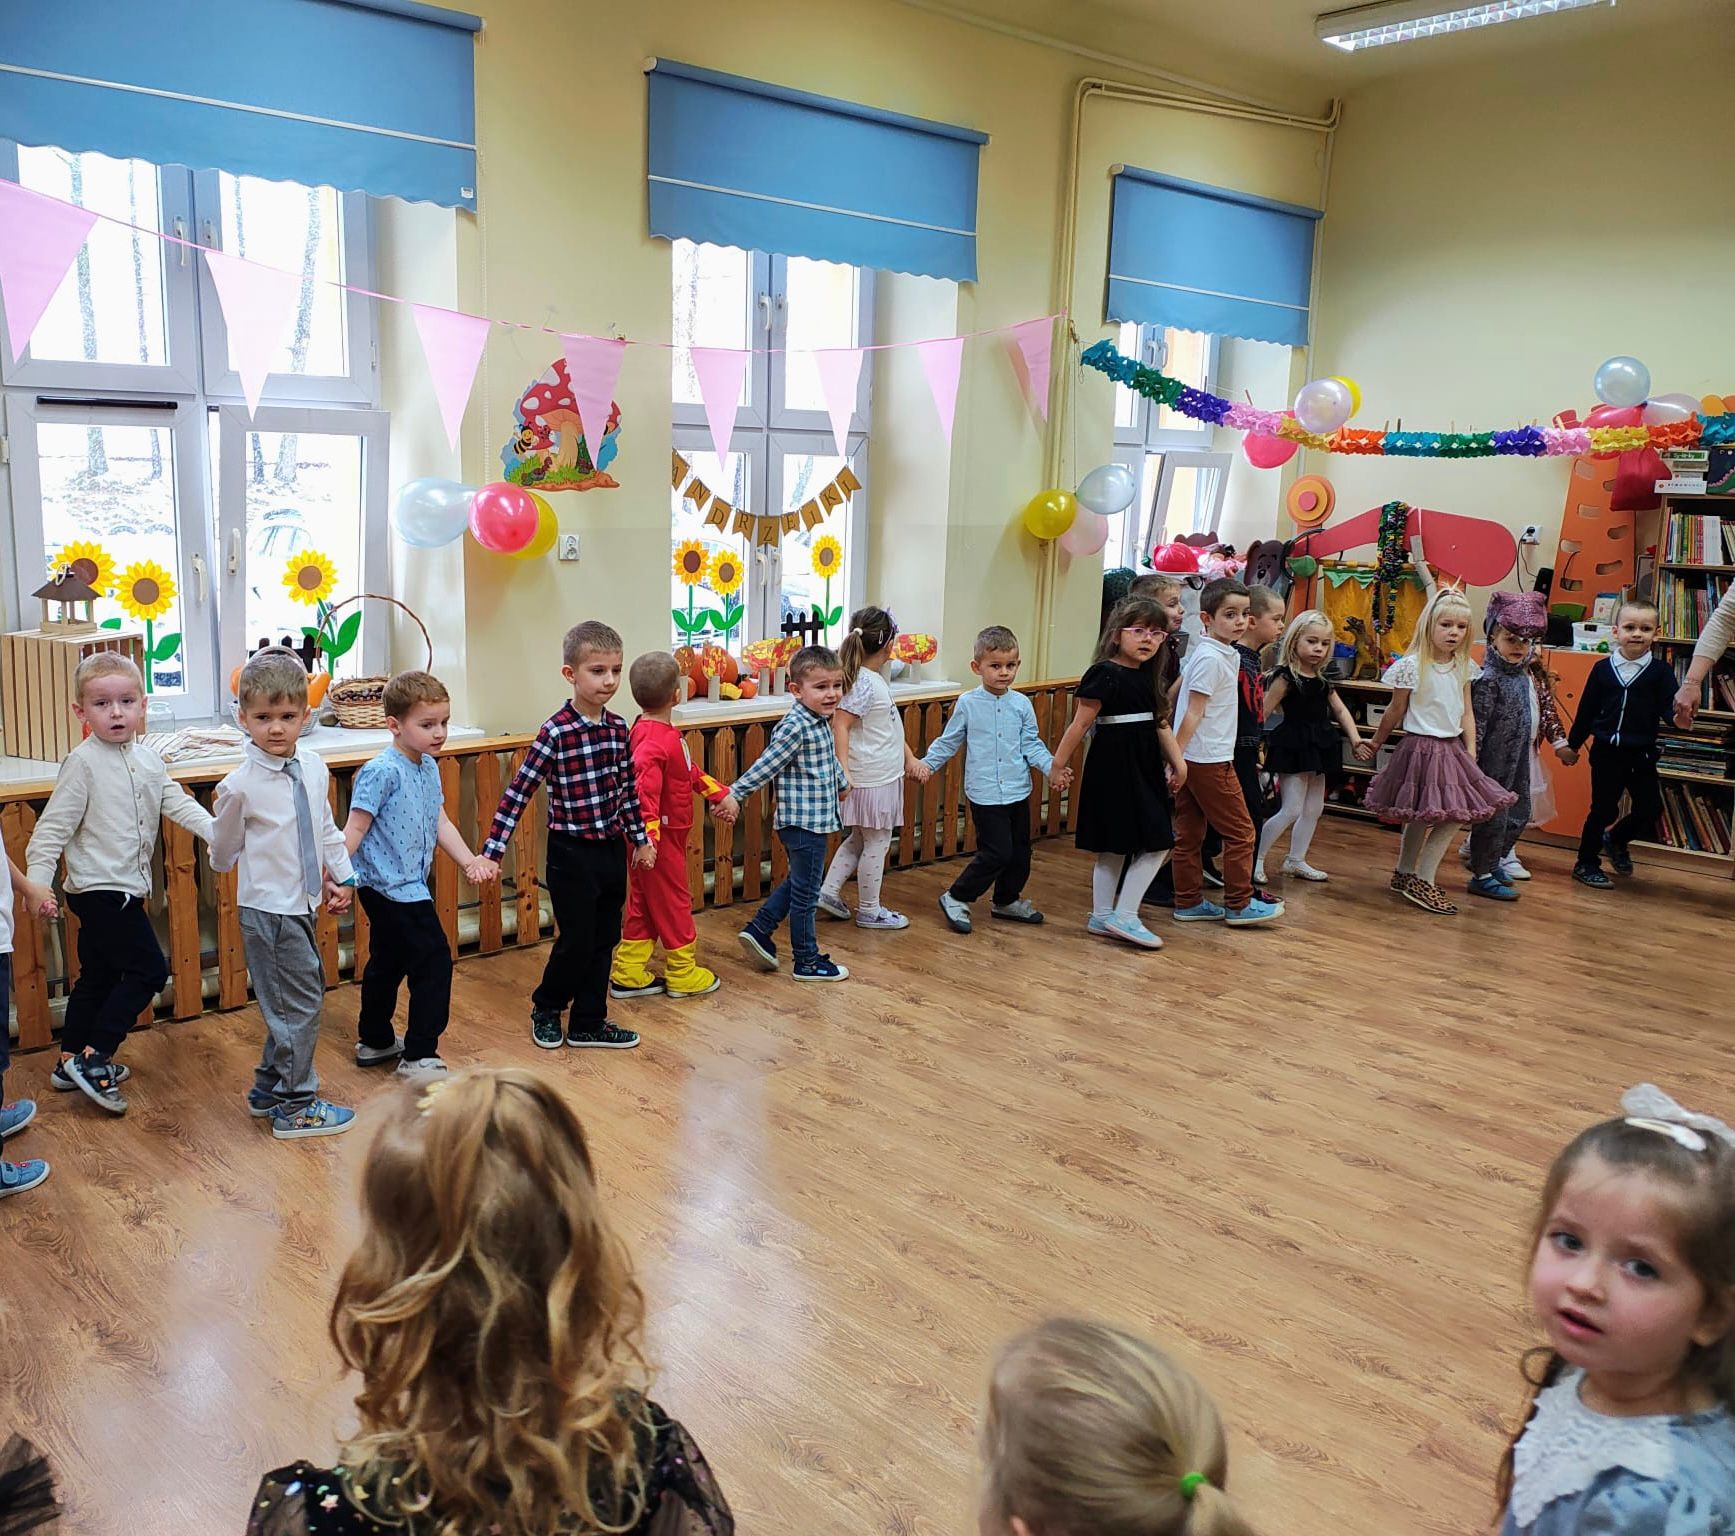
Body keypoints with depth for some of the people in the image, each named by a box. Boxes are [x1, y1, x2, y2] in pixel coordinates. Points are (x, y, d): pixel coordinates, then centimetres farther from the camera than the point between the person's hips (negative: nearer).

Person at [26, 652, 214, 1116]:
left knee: (99, 976, 18)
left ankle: (71, 1062, 31)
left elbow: (177, 803, 8)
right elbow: (53, 826, -15)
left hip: (125, 890, 8)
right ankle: (92, 1058, 0)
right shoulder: (83, 763, -15)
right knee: (148, 970, -8)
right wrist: (36, 883, -19)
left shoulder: (147, 758, 6)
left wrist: (219, 833, -7)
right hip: (100, 890, -8)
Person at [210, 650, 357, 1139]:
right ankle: (294, 1107, 15)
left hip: (301, 904, 7)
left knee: (307, 993, 17)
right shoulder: (241, 785, -17)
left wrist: (341, 874, 14)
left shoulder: (313, 767, 0)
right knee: (299, 1005, 0)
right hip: (268, 910, -7)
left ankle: (268, 1090, 34)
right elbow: (222, 854, -1)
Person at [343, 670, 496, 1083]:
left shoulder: (429, 767, 8)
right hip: (392, 889, -9)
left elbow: (440, 823, 11)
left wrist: (470, 861, 1)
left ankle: (374, 1042, 37)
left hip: (405, 887, 9)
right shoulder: (382, 772, -19)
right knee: (434, 963, -7)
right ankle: (419, 1056, 1)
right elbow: (355, 829, -19)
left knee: (387, 963, 21)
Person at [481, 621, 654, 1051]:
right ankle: (546, 1008, 27)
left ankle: (589, 1023, 25)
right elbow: (518, 793, -14)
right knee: (576, 941, 1)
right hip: (572, 853, -6)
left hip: (612, 849, 6)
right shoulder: (555, 732, -16)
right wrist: (491, 851, -16)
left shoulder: (618, 728, 2)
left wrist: (641, 839, 17)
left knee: (604, 939, 12)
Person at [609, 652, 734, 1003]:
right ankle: (683, 975, 18)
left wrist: (719, 794, 20)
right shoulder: (655, 743, -26)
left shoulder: (650, 731, 7)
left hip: (660, 836, 10)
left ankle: (629, 975, 22)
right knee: (673, 903, 5)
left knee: (643, 904, 15)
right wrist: (647, 839, -36)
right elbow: (644, 793, -33)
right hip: (660, 840, -10)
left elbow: (689, 770, 18)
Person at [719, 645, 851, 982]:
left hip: (814, 819, 9)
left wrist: (841, 782, 43)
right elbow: (765, 765, -21)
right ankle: (807, 962, 14)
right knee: (805, 894, 3)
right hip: (804, 822, -9)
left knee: (796, 882, 23)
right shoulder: (795, 727, -21)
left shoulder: (819, 722, 8)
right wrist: (735, 795, -21)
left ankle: (759, 931, 30)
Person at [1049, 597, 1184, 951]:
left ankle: (1102, 918, 19)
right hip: (1112, 766, -8)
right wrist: (1057, 764, -11)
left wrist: (1178, 761, 12)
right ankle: (1124, 917, -1)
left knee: (1115, 845, 11)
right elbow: (1080, 724, -14)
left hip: (1143, 768, 8)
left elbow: (1160, 722, 17)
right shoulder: (1105, 675, -14)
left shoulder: (1147, 676, 11)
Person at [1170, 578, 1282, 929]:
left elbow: (1174, 693, 19)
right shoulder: (1213, 658, -16)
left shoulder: (1200, 653, 12)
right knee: (1240, 831, 1)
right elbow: (1194, 712, -19)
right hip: (1208, 759, -9)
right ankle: (1239, 905, 9)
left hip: (1192, 758, 10)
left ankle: (1188, 902, 18)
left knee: (1189, 833, 11)